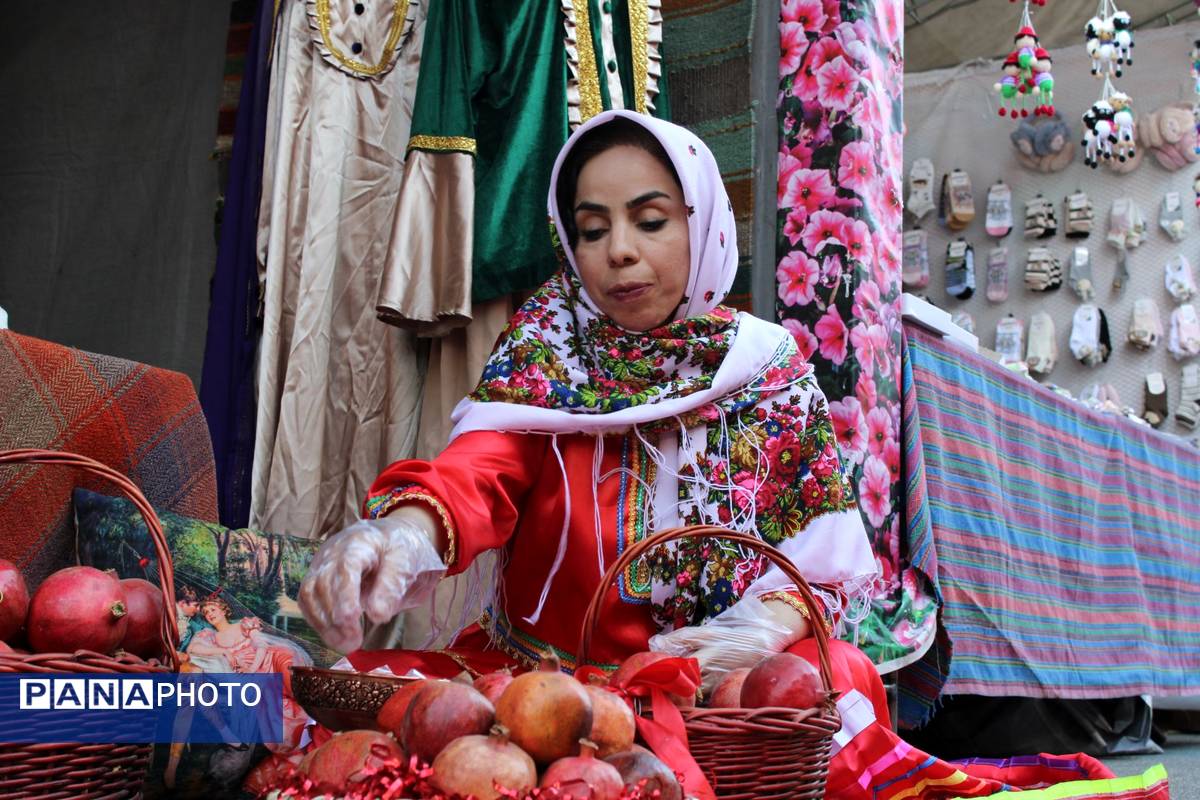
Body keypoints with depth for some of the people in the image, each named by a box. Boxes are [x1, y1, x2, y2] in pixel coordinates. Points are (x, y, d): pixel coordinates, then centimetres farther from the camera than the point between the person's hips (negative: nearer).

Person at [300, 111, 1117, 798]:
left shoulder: (770, 364, 6)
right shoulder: (546, 346, 5)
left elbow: (825, 550, 1)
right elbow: (483, 467, -15)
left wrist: (764, 624, -22)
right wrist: (410, 527, -39)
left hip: (730, 679, -1)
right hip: (543, 667, 2)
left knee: (844, 686, -33)